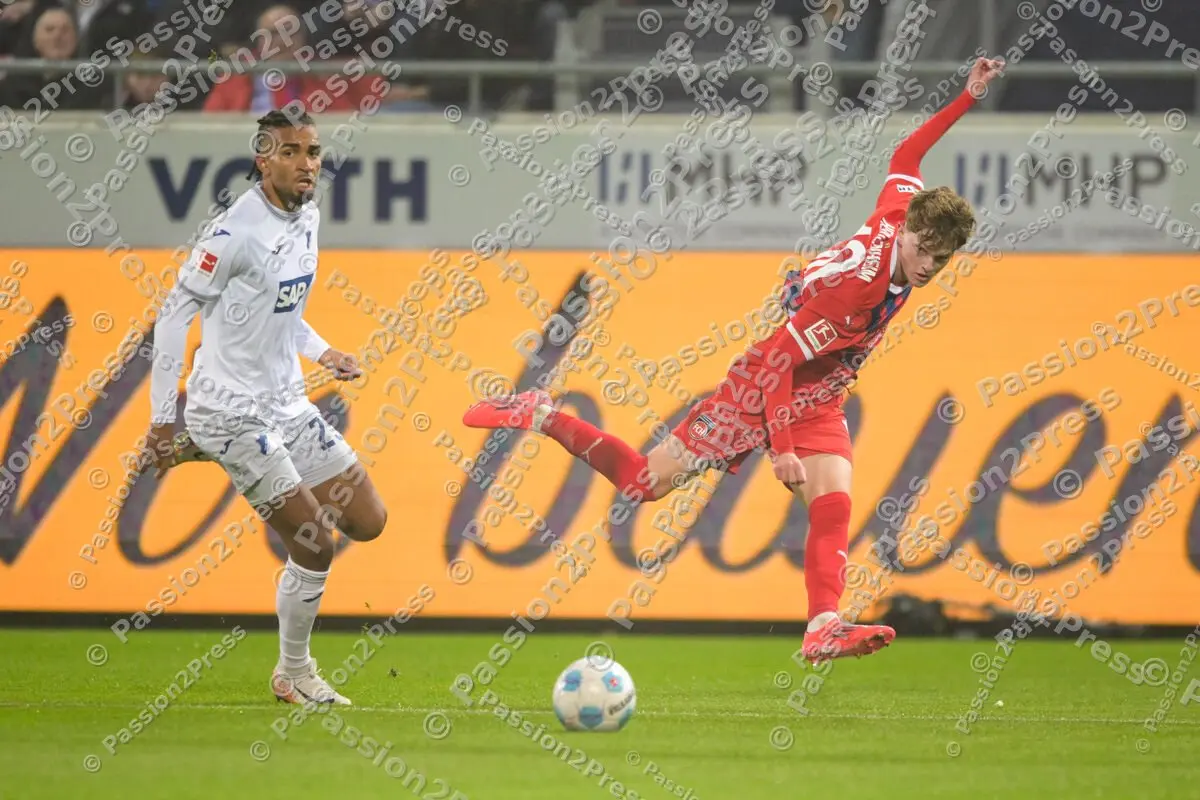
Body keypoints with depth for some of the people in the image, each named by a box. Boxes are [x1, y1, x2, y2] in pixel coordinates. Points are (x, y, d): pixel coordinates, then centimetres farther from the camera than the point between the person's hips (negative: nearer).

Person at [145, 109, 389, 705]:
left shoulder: (307, 218, 6)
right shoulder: (238, 231, -20)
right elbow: (174, 315, -16)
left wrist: (321, 352, 7)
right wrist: (161, 420, -15)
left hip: (287, 405, 8)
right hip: (231, 408, -8)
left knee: (369, 522, 9)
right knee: (315, 544, -11)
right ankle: (293, 675, 10)